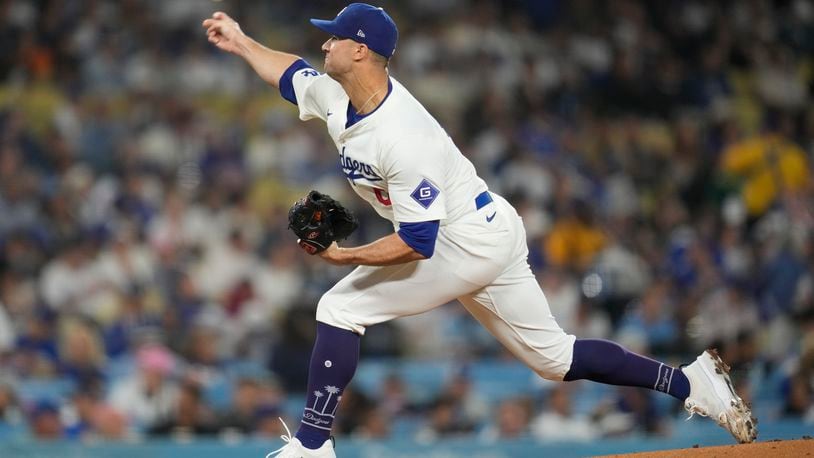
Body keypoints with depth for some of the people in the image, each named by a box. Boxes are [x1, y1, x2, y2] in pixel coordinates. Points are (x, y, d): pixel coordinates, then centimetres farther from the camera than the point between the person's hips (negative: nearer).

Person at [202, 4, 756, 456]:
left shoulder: (403, 139, -29)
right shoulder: (336, 94, -2)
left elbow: (416, 244, -29)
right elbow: (293, 73, 22)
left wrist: (345, 256, -29)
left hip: (469, 242, -10)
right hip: (492, 234, 10)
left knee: (341, 309, -10)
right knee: (552, 354, 14)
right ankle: (693, 383, 15)